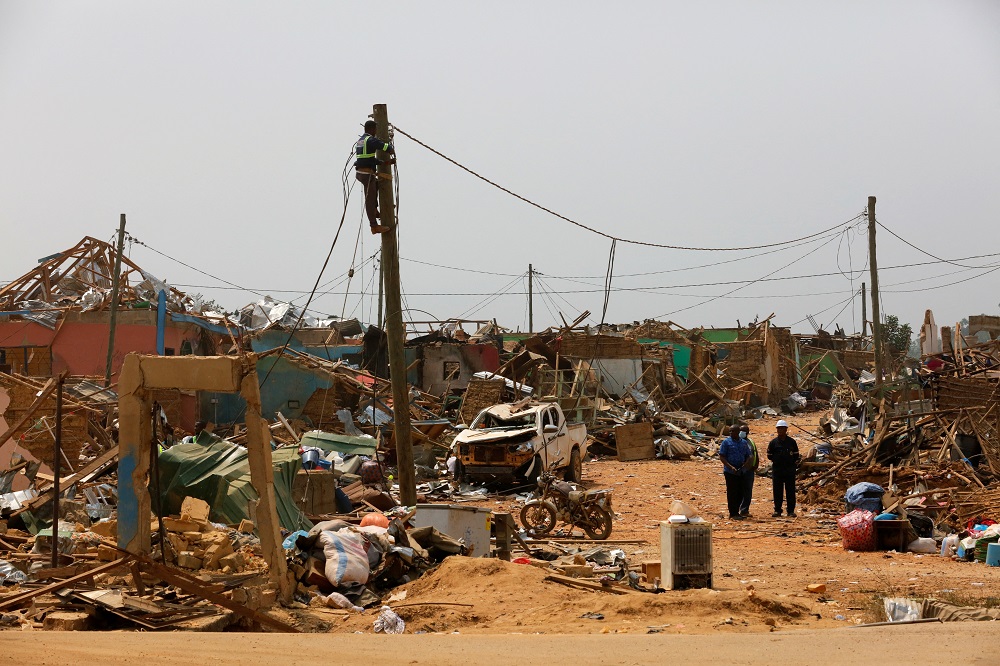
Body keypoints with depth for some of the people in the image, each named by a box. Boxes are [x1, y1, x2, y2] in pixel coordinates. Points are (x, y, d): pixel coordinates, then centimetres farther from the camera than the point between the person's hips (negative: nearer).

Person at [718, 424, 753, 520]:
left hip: (741, 472, 5)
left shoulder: (744, 443, 12)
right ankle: (733, 514, 2)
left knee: (741, 492, 7)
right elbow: (721, 456, -6)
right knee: (732, 492, -4)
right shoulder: (726, 442, -1)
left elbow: (748, 456, 17)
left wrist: (746, 464, -5)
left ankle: (736, 512, 19)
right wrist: (731, 467, -17)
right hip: (730, 472, -5)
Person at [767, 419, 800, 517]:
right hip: (777, 469, 0)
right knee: (777, 491, 2)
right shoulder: (773, 442, 3)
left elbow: (796, 455, 10)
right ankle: (777, 510, 10)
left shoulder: (791, 442, 4)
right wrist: (776, 461, 4)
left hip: (790, 470, 0)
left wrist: (792, 463, 2)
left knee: (790, 491, 1)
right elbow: (769, 455, 11)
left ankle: (791, 511, 6)